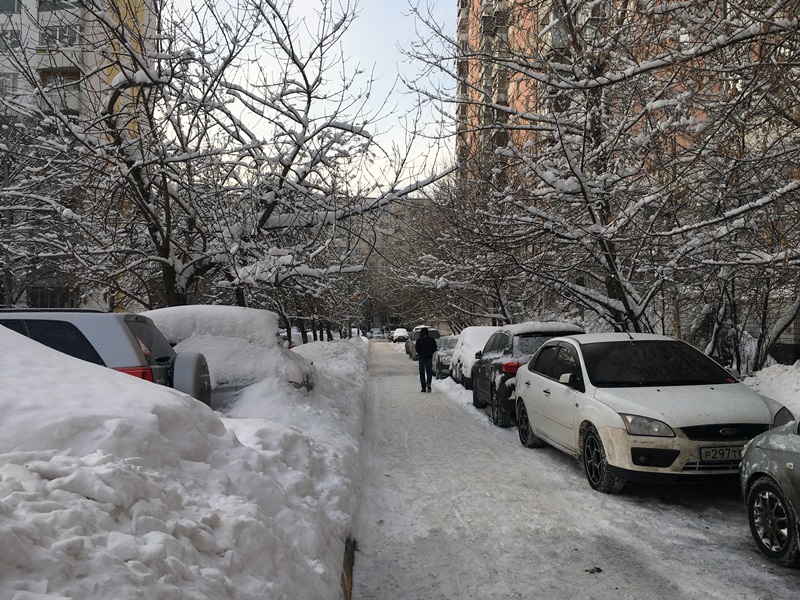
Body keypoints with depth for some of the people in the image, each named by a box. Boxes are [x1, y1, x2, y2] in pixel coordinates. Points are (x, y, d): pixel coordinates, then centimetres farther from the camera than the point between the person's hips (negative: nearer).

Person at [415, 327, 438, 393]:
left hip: (422, 358, -1)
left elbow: (417, 348, -9)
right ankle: (428, 384, -14)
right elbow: (435, 348, 0)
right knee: (429, 372, 10)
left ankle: (424, 387, 3)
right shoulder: (432, 339, 0)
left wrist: (420, 353, 9)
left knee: (422, 373, 6)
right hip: (429, 357, 1)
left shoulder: (419, 340, -5)